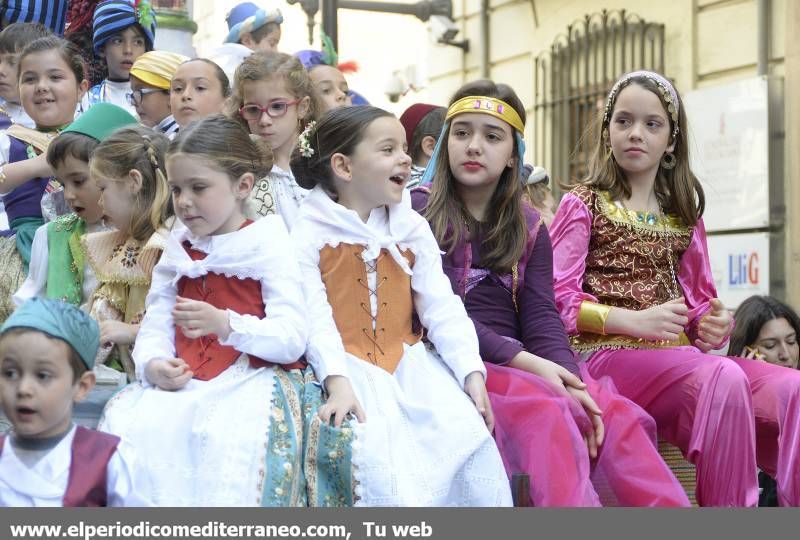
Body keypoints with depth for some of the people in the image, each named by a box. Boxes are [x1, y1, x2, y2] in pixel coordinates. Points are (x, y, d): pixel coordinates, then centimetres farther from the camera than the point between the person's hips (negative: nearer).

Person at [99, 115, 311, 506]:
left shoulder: (268, 248, -1)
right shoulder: (177, 254, 17)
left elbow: (293, 340, -11)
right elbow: (154, 328, 11)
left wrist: (224, 324, -26)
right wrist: (154, 364, -13)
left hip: (254, 377, -5)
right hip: (185, 382, 5)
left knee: (226, 432, -37)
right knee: (125, 421, -23)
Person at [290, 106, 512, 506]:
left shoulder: (413, 229, 10)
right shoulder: (309, 233, -4)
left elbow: (441, 307, 6)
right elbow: (315, 317, -13)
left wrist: (471, 371, -6)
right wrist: (338, 382, -26)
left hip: (409, 361, 4)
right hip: (350, 365, -4)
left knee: (467, 434, -17)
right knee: (378, 457, -29)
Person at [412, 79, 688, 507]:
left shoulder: (529, 228, 17)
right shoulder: (419, 212, 2)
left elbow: (542, 319, 5)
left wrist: (568, 380, -17)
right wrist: (523, 360, -18)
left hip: (523, 368, 5)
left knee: (613, 410, -21)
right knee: (545, 410, -32)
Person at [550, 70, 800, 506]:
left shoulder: (683, 216, 24)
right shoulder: (583, 205, 8)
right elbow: (558, 299, -2)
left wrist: (713, 324, -1)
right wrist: (635, 320, -16)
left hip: (677, 353, 5)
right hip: (608, 353, -5)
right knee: (723, 379, -35)